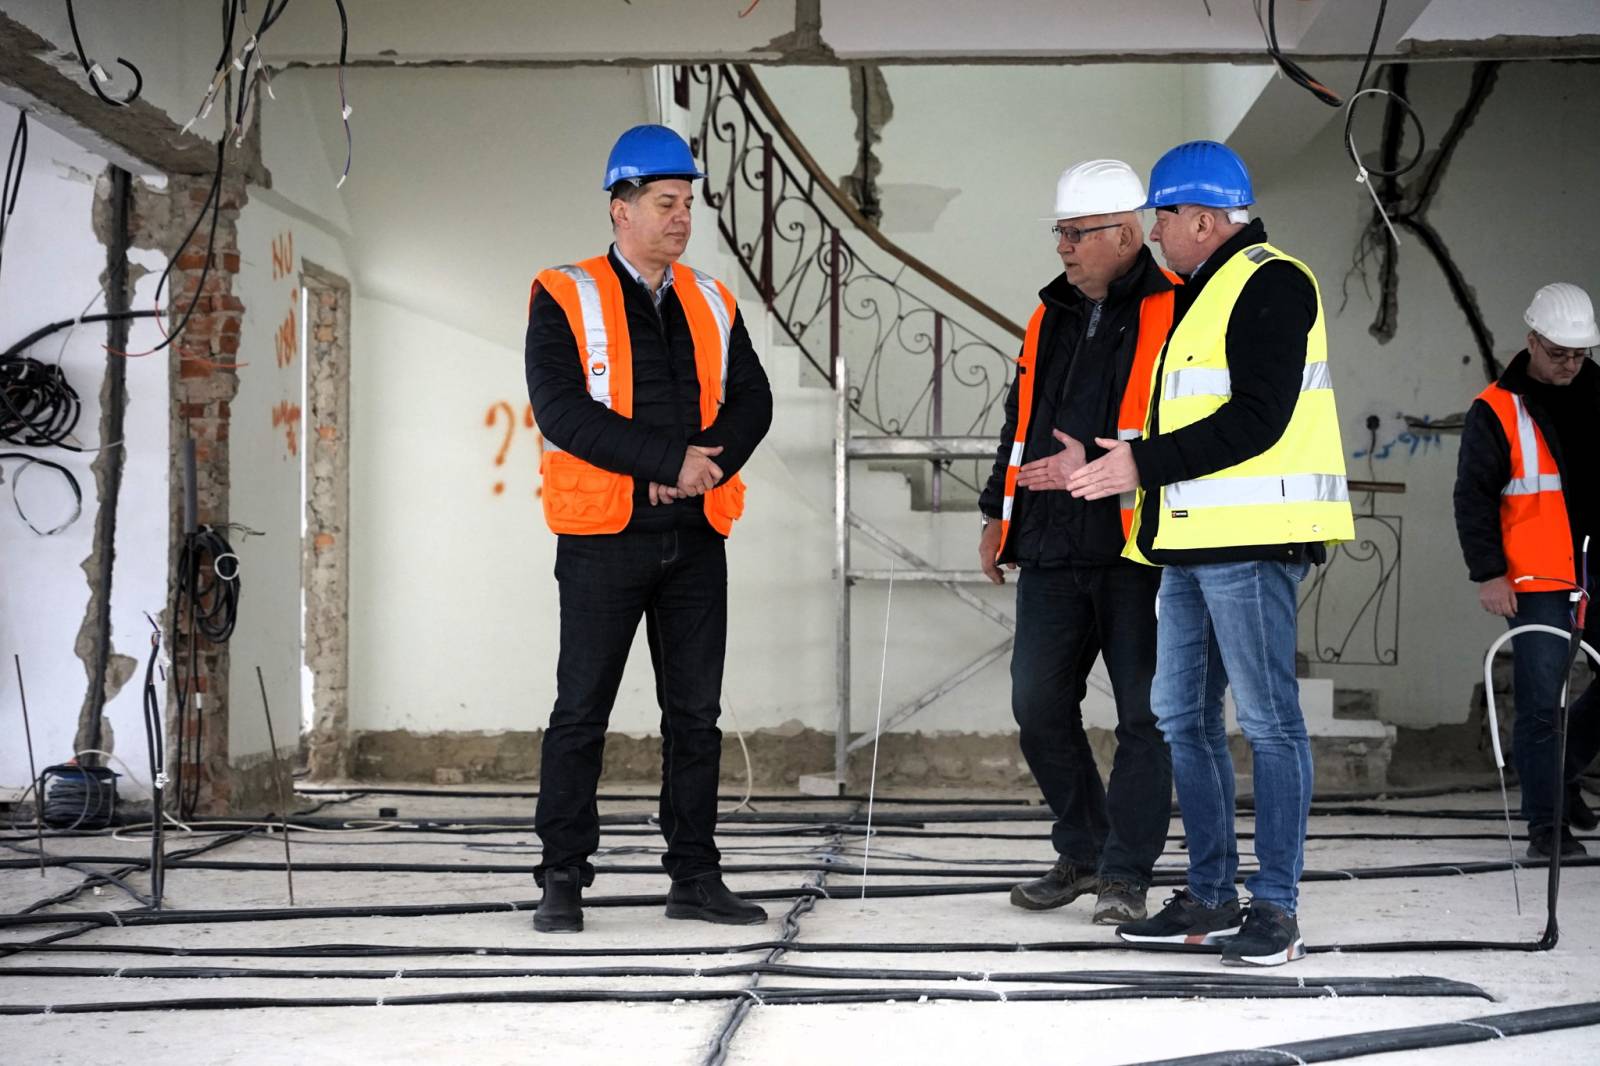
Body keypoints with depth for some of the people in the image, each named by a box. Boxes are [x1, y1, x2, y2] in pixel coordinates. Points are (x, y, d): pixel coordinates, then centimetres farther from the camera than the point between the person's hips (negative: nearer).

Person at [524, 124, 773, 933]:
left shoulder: (711, 303, 11)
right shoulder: (565, 300, -4)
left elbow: (751, 402, 5)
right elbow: (561, 412, -16)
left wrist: (707, 464, -14)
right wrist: (668, 458, -18)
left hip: (694, 537, 5)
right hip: (603, 539, -5)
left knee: (696, 713, 8)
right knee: (581, 712, 0)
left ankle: (695, 879, 16)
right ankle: (562, 881, 9)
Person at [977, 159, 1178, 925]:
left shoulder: (1173, 314, -6)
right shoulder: (1052, 315, 16)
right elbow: (1020, 418, 26)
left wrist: (1098, 467, -19)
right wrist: (998, 513, 23)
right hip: (1052, 551, 7)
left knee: (1143, 714, 0)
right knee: (1039, 707, 7)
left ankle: (1126, 874, 10)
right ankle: (1083, 852, 23)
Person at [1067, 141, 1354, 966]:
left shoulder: (1269, 284, -9)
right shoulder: (1200, 294, 22)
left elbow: (1257, 418, -18)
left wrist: (1145, 464, -16)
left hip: (1251, 542, -10)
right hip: (1194, 542, 10)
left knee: (1268, 720, -6)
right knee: (1182, 716, 11)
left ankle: (1276, 907, -1)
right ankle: (1210, 895, 18)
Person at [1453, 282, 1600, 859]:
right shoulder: (1496, 412, -4)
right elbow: (1473, 497, -5)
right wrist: (1488, 573, -11)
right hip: (1538, 583, -5)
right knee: (1541, 701, -5)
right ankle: (1545, 823, 3)